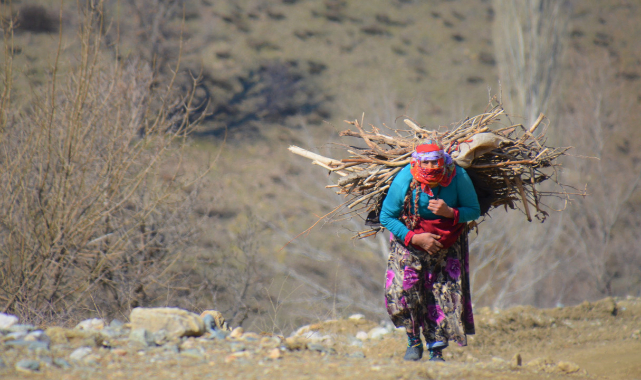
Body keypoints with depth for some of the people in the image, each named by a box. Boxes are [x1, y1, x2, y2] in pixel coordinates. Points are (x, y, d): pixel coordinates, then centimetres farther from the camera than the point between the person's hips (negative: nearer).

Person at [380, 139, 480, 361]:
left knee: (444, 293, -4)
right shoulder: (404, 181, -23)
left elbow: (474, 211, -10)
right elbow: (386, 217, -12)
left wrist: (450, 213, -30)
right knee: (402, 289, -15)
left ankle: (436, 350, 10)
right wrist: (414, 238, -22)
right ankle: (414, 341, 8)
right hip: (410, 242, -1)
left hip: (448, 243, 1)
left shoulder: (458, 177, -21)